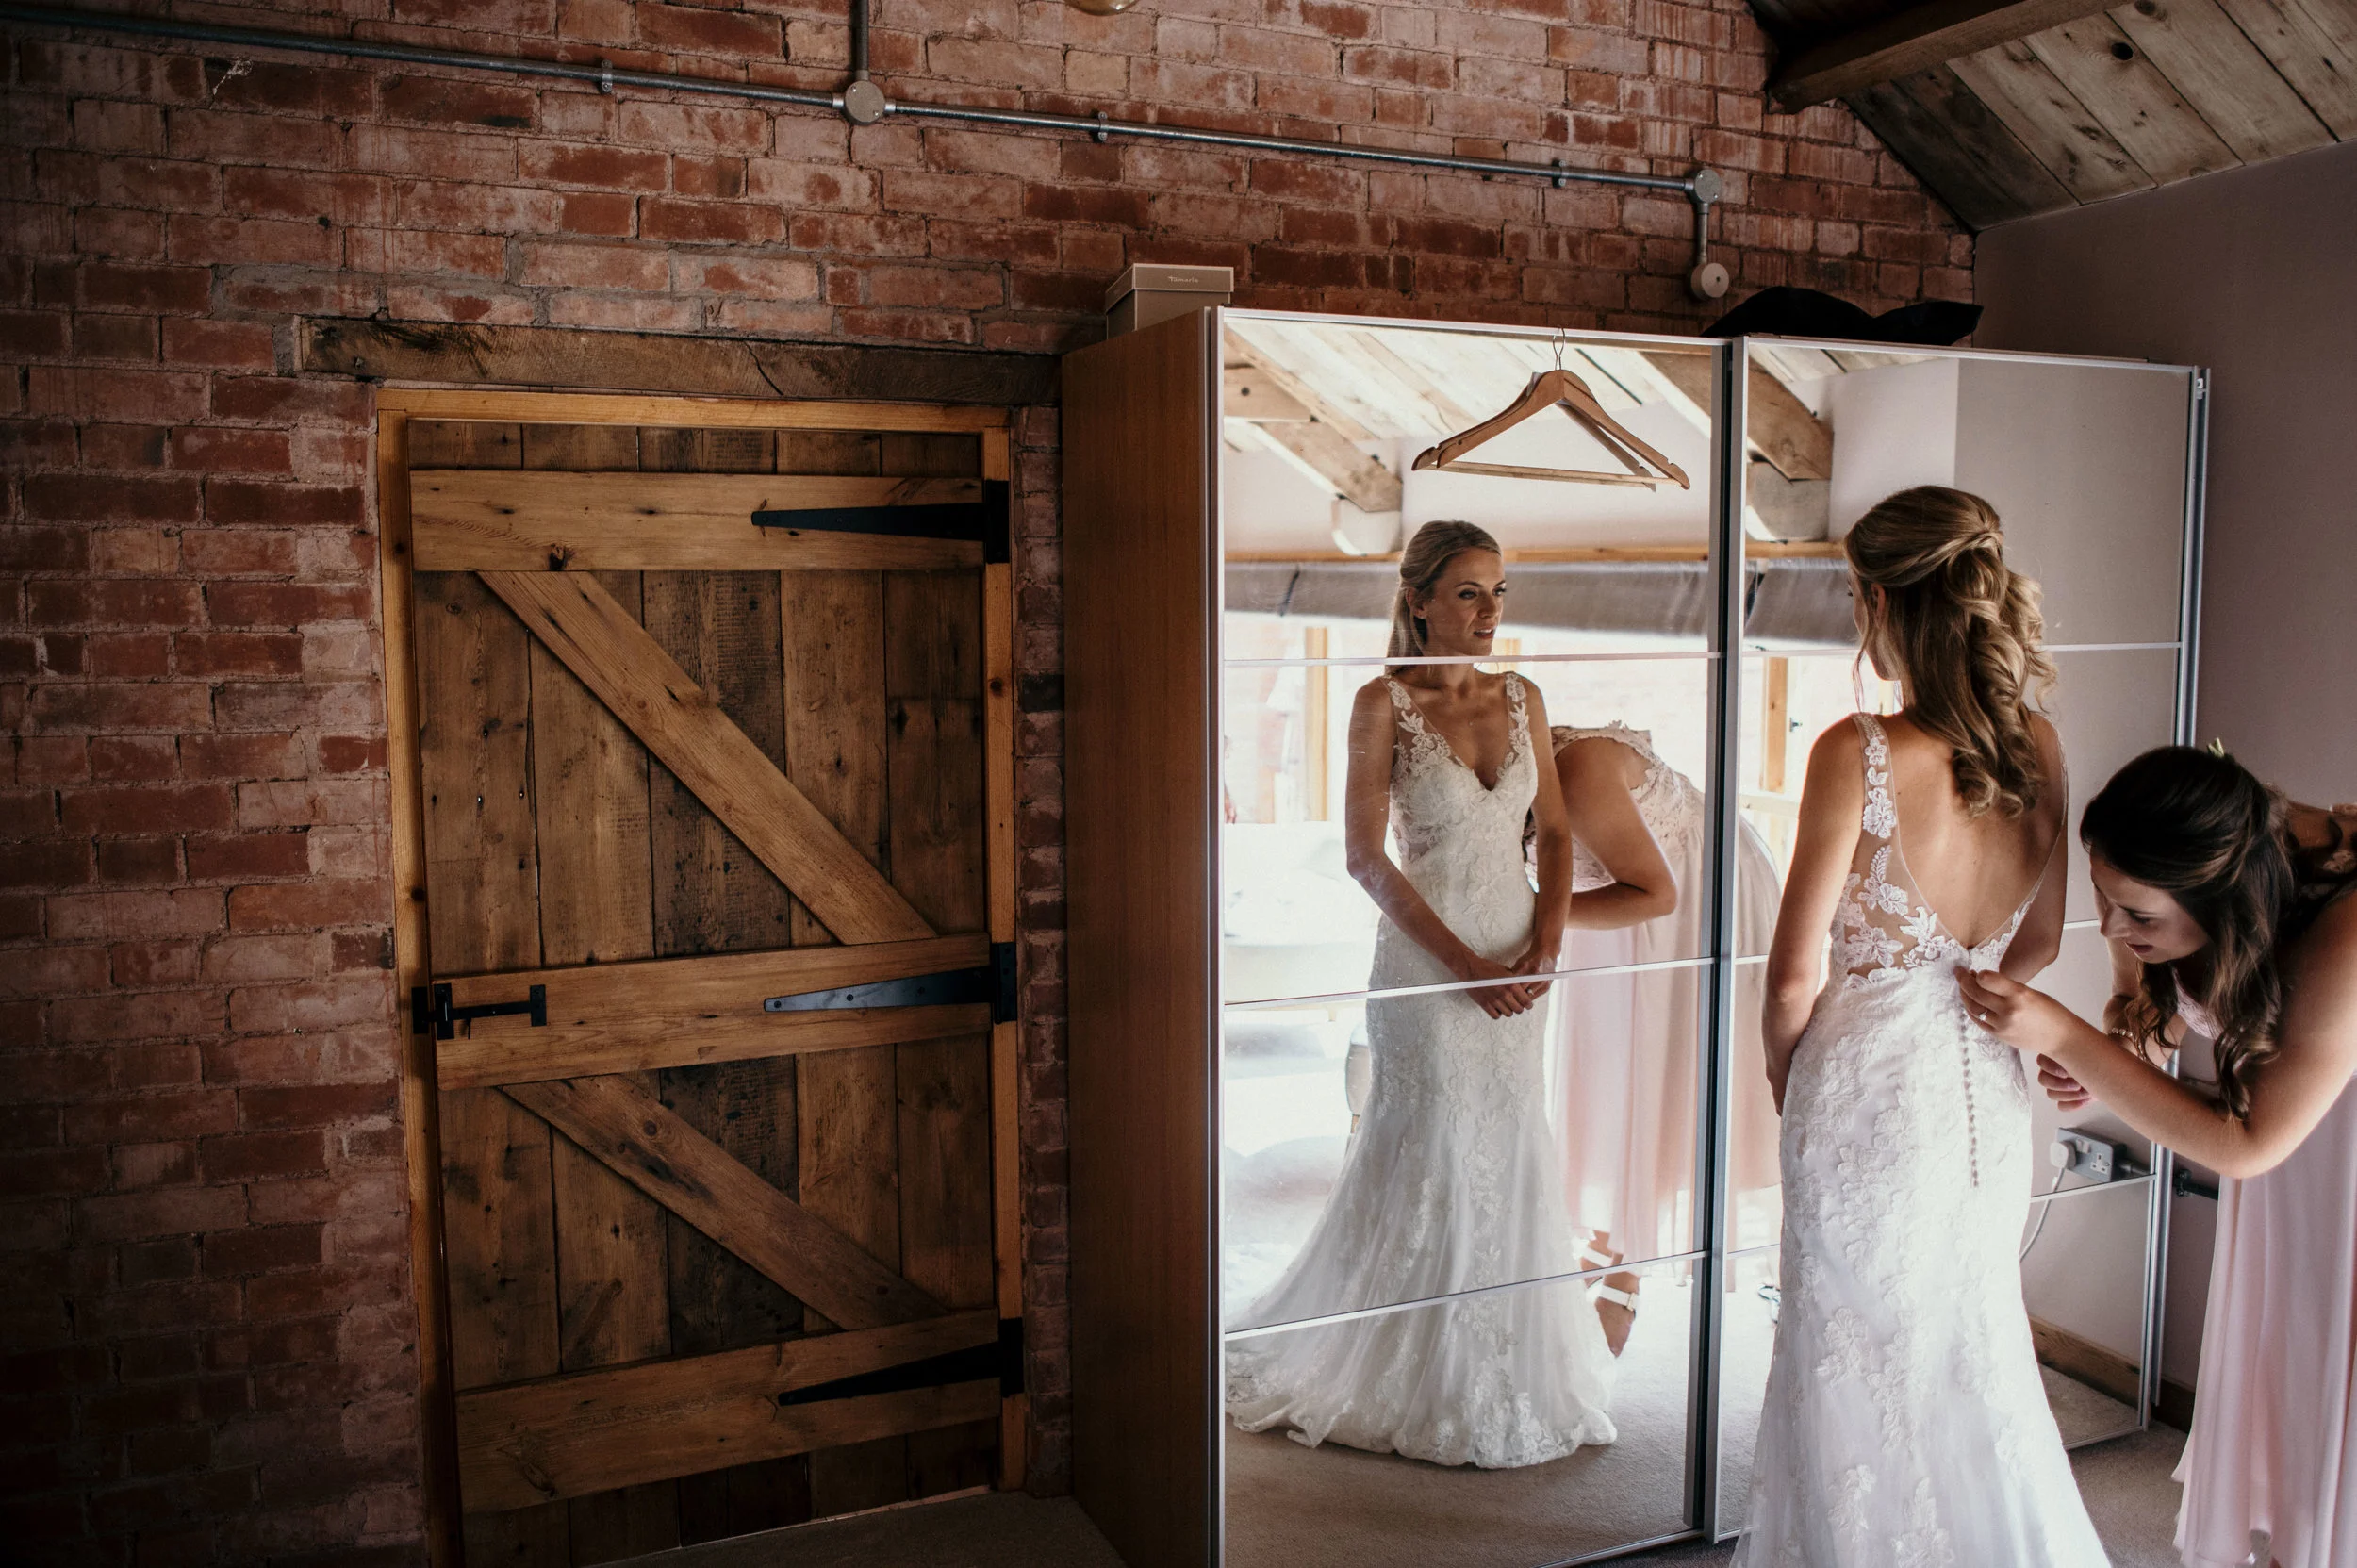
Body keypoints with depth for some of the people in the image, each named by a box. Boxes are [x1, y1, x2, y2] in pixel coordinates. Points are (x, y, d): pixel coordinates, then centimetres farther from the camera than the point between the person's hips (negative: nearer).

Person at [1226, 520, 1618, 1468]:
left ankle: (1512, 1371, 29)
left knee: (1510, 1158, 11)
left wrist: (1545, 944, -3)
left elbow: (1555, 830, 12)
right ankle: (1422, 1380, 22)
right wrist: (1467, 964, -15)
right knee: (1430, 1165, 2)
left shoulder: (1523, 701, 7)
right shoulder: (1384, 704, -8)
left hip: (1517, 963, 5)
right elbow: (1366, 857, -12)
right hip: (1426, 961, -5)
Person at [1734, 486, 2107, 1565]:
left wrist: (1782, 1073, 1)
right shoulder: (2037, 746, -3)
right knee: (1976, 1353, 23)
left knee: (1863, 1363, 12)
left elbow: (1795, 969, -16)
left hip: (1868, 1083, -6)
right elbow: (2039, 940, 8)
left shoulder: (1857, 752, -21)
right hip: (1985, 1083, 6)